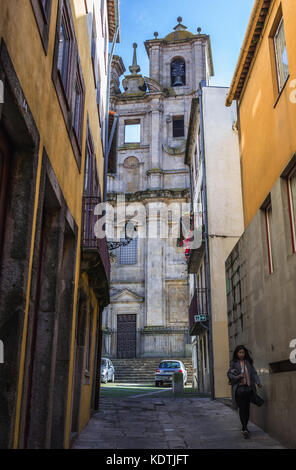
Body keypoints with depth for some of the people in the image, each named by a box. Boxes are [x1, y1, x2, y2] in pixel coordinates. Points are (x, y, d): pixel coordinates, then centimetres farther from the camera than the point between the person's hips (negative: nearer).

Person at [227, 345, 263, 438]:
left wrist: (258, 382, -7)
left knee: (247, 408, 5)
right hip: (238, 388, -2)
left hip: (248, 388, 2)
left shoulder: (248, 362, 12)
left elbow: (254, 373, 7)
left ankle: (244, 427, 20)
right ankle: (244, 428, -5)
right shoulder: (233, 363, 5)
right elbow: (229, 374, 3)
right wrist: (237, 377, -15)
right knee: (242, 408, -7)